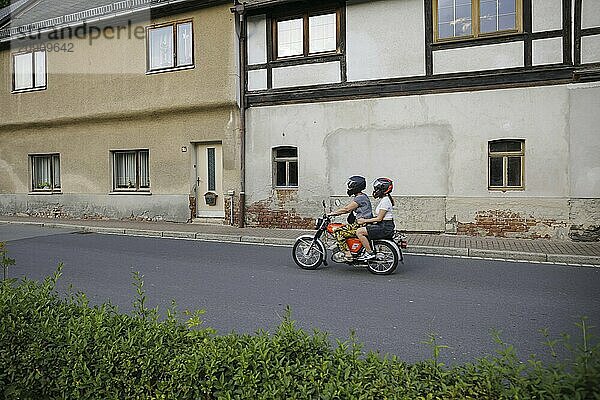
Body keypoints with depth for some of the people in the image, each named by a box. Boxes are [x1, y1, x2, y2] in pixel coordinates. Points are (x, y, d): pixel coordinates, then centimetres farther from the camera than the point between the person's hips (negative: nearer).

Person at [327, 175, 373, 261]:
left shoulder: (359, 198, -14)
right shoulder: (362, 197, 17)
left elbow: (346, 209, -17)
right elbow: (349, 209, 20)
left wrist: (332, 213, -10)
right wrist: (335, 212, 14)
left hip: (361, 225, -11)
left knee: (338, 232, -14)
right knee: (344, 229, 23)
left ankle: (347, 254, -15)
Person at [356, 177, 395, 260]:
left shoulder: (385, 201, -17)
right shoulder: (384, 199, 15)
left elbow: (379, 218, -19)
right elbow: (379, 216, 19)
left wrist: (364, 221, -13)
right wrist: (365, 219, 11)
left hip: (385, 227, -11)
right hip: (384, 226, 11)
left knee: (359, 232, -17)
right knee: (362, 229, 21)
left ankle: (370, 253, -11)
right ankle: (366, 251, 23)